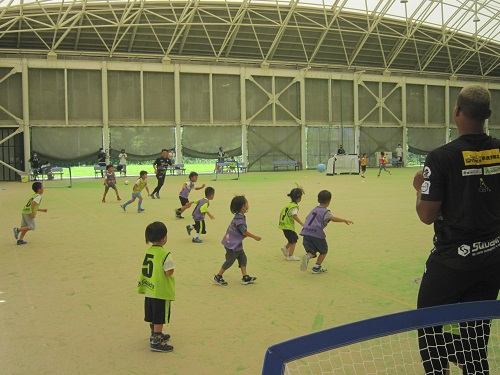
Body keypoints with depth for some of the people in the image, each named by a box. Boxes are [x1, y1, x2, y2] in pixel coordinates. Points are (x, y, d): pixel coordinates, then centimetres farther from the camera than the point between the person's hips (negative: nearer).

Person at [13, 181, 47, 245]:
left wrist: (42, 210, 33)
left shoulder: (34, 195, 23)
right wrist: (33, 213, -22)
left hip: (24, 212, 9)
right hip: (28, 213, -9)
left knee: (25, 227, 16)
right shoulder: (38, 196, -7)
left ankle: (20, 240, 15)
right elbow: (33, 203, -23)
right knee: (32, 227, -4)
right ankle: (18, 229, -10)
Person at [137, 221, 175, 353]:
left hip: (149, 290, 8)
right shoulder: (165, 254, -21)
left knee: (152, 316, 20)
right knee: (159, 318, 3)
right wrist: (171, 271, -2)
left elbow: (145, 269, 9)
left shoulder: (148, 252, 2)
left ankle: (155, 334, 37)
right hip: (162, 292, -8)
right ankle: (156, 342, 9)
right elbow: (169, 272, -22)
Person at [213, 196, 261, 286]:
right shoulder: (239, 219, -26)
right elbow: (245, 232, -22)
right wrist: (255, 237, -13)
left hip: (236, 244, 9)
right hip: (232, 244, -9)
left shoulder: (240, 217, 4)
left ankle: (245, 277, 13)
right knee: (230, 260, 2)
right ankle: (218, 277, 14)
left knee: (243, 258, 9)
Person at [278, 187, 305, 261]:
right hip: (289, 226, -9)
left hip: (284, 224, 9)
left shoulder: (289, 204, 13)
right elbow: (294, 216, -31)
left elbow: (281, 213, 19)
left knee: (295, 238, 21)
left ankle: (285, 248, 24)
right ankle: (290, 256, 5)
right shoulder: (294, 206, -16)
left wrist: (281, 222, 29)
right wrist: (302, 224, -34)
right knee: (293, 240, 1)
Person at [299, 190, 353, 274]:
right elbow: (332, 218, -19)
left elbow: (307, 218, 33)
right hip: (317, 234, -6)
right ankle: (317, 268, 13)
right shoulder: (325, 212, -1)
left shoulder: (314, 209, 22)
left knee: (312, 252, 8)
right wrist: (345, 220, -16)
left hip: (306, 232, 6)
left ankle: (307, 256, -25)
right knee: (324, 251, 16)